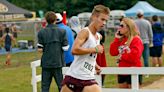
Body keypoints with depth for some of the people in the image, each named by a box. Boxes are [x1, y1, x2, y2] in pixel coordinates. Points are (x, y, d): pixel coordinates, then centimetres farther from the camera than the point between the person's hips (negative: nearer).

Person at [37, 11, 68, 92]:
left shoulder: (41, 32, -2)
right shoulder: (62, 31, -4)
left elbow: (40, 49, -5)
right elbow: (65, 48, -6)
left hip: (46, 63, 1)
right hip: (58, 62, -1)